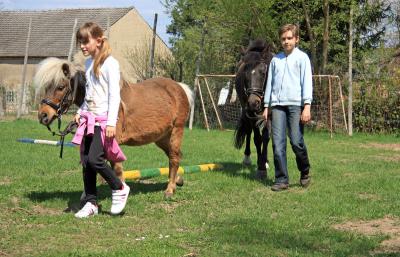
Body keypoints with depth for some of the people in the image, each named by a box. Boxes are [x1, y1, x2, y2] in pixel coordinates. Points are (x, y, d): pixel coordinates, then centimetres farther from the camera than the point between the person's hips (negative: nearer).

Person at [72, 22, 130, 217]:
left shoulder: (110, 63, -11)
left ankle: (119, 188, 5)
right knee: (85, 162, 5)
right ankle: (91, 203, 13)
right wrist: (80, 112, 14)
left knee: (94, 159, -16)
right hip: (88, 119, 8)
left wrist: (111, 123, -19)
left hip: (103, 119, -8)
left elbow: (114, 95, -14)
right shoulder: (89, 63, 14)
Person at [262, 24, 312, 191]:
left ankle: (305, 173, 16)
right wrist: (266, 106, 14)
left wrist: (307, 106, -11)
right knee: (278, 143, -4)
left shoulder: (302, 57, 5)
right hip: (277, 105, 4)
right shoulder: (275, 60, 17)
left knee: (296, 141, -8)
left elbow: (307, 82, -2)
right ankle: (281, 180, 0)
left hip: (296, 104, -3)